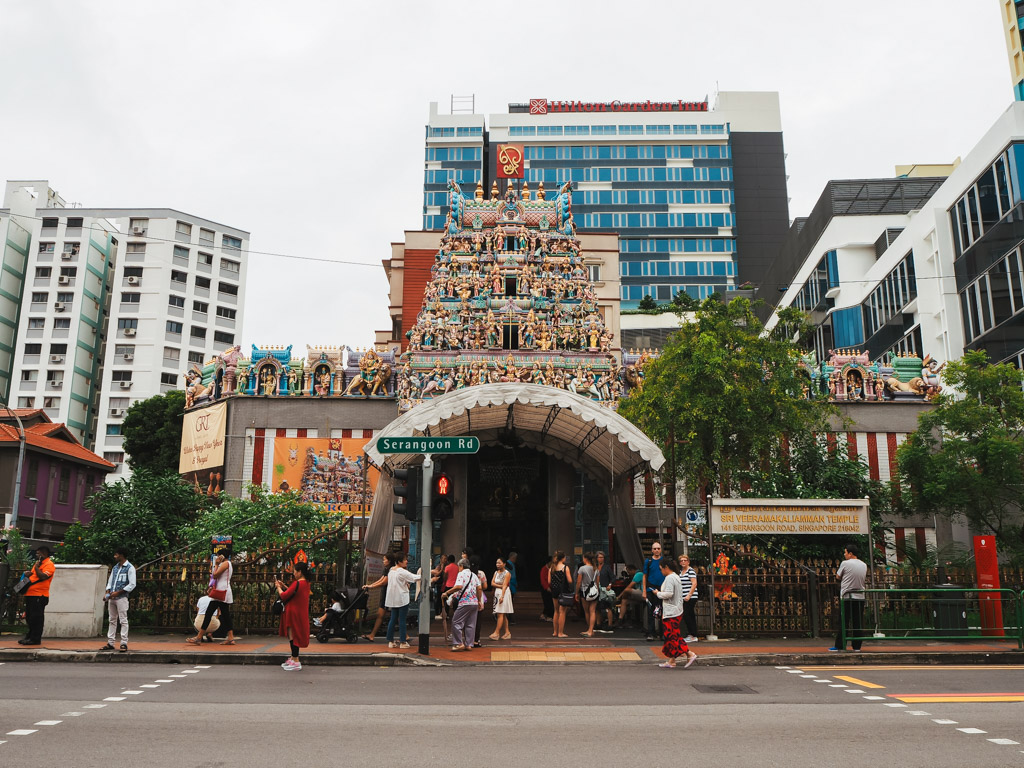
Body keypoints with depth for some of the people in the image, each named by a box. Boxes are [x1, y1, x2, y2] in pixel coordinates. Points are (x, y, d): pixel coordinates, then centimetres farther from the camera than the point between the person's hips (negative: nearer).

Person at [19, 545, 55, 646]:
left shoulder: (49, 564, -9)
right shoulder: (38, 563, 22)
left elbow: (43, 576, -23)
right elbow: (32, 574, 32)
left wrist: (36, 567, -14)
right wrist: (28, 574, 10)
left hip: (39, 596, -10)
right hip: (30, 594, 10)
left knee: (36, 618, -7)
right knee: (29, 617, 14)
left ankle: (35, 639, -3)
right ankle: (29, 636, 22)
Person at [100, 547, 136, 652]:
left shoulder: (130, 568, -5)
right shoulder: (115, 568, 16)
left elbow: (132, 584, -10)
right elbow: (110, 581, 19)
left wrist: (117, 592, -14)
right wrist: (107, 593, 1)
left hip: (122, 598, -7)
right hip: (112, 598, 7)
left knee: (123, 620, -6)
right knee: (112, 620, 10)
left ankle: (124, 643, -5)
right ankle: (110, 643, 14)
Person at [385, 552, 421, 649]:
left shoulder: (391, 570, 9)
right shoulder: (402, 572, -16)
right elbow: (414, 578, -14)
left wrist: (406, 583, 10)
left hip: (393, 599, 8)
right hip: (402, 598, -8)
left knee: (393, 619, 11)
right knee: (402, 620, -1)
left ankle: (390, 641, 12)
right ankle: (403, 642, 3)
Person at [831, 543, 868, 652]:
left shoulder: (845, 563, -9)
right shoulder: (864, 565, 7)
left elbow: (838, 576, 3)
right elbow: (864, 578, 18)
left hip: (847, 597, -4)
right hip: (860, 597, 4)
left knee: (844, 622, -1)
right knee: (858, 622, 7)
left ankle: (840, 645, 1)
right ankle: (857, 646, 8)